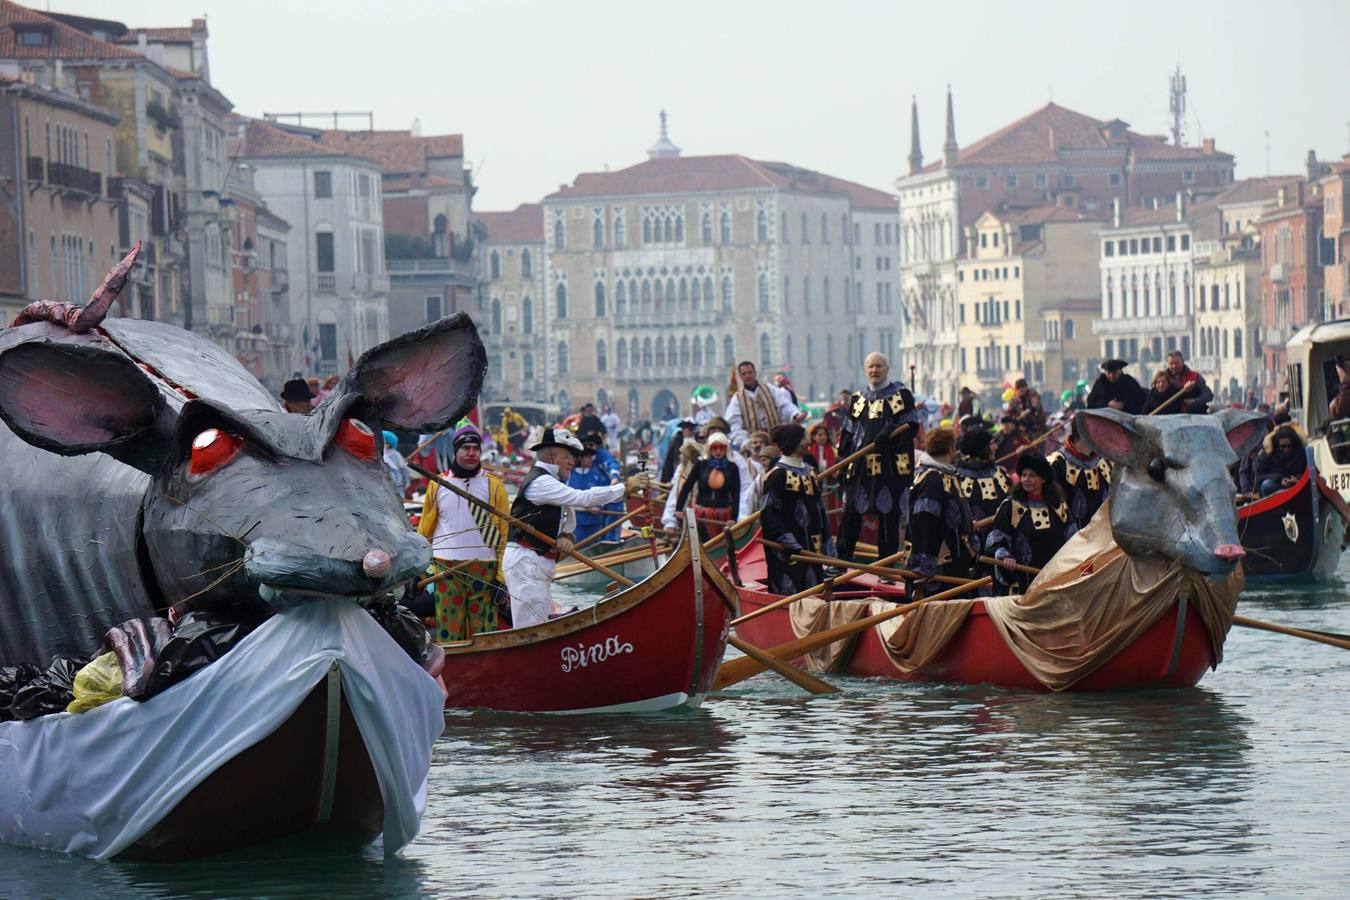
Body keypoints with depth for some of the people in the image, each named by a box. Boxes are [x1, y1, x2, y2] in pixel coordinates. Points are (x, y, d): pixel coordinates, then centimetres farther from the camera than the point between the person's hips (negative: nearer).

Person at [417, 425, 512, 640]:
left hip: (484, 570, -1)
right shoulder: (437, 485, 8)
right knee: (449, 630, 0)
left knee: (482, 631, 0)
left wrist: (502, 577, -6)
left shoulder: (493, 485, 3)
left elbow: (505, 533, 1)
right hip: (446, 568, 1)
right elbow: (425, 529, 12)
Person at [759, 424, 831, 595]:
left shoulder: (809, 472, 15)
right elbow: (769, 514, -14)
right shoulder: (778, 475, -10)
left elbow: (820, 510, 20)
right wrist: (788, 541, -20)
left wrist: (826, 542, 16)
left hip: (811, 548, 8)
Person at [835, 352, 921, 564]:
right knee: (850, 513, 1)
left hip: (891, 465, -3)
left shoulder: (901, 395, 3)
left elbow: (912, 427, -3)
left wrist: (889, 433, -19)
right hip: (860, 465, 4)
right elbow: (848, 433, 19)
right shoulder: (858, 398, 16)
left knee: (889, 515, 0)